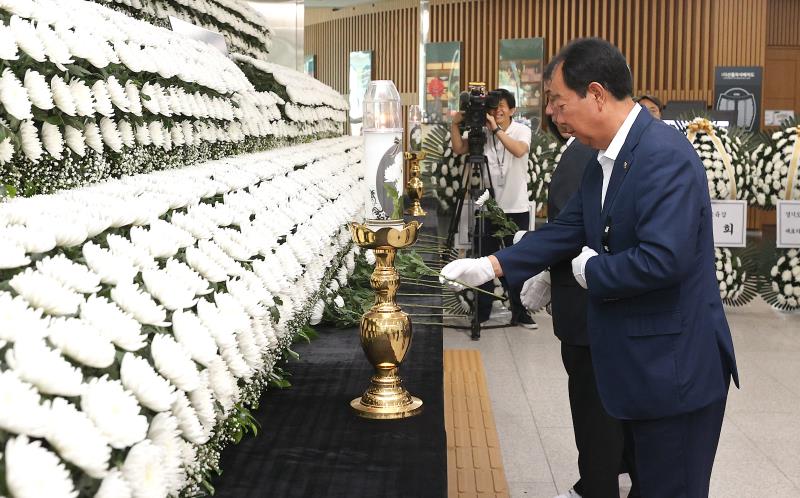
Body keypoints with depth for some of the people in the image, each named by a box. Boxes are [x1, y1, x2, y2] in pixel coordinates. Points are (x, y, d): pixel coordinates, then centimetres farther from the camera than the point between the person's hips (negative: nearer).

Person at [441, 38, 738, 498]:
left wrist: (591, 271, -15)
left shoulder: (665, 155, -23)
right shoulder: (604, 160, 8)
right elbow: (566, 229, 14)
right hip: (637, 360, 9)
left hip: (674, 365, -9)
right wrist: (493, 266, 5)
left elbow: (662, 259, -31)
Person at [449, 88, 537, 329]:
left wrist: (496, 130, -29)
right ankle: (482, 311, 16)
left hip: (516, 209, -2)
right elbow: (459, 149, -6)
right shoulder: (483, 132, 2)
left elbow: (520, 150, -25)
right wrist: (455, 124, -16)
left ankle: (520, 312, 17)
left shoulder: (521, 130, -4)